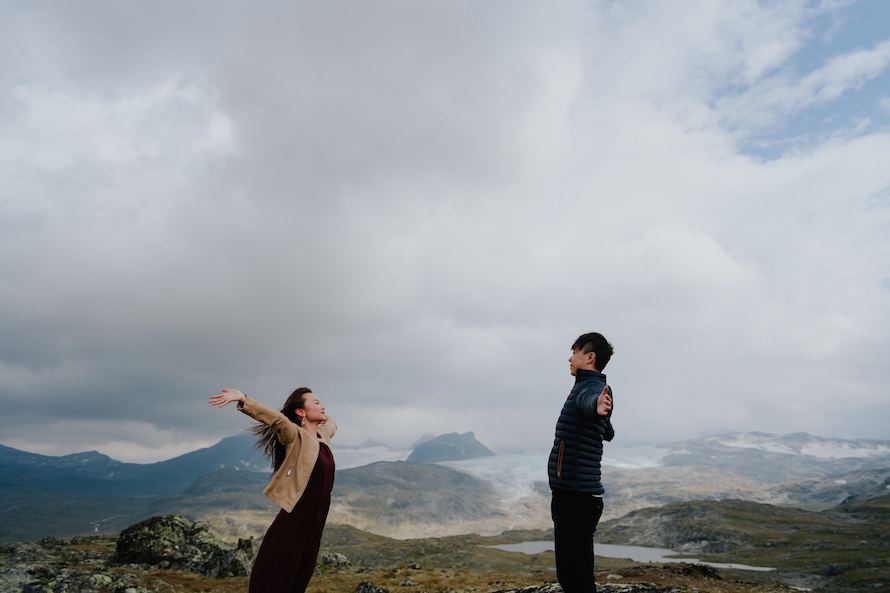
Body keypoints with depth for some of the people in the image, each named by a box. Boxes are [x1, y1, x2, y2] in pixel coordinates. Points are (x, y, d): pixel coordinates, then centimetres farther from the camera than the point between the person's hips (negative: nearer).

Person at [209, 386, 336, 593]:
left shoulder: (323, 436, 9)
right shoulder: (296, 437, -11)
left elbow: (331, 423, 33)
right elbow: (277, 419, -32)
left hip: (315, 524, 7)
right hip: (292, 524, -7)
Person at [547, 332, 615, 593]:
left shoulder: (591, 388, -13)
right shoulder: (587, 388, 16)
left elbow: (591, 400, -41)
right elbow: (608, 433, 34)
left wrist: (598, 407, -63)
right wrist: (601, 416, 56)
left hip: (578, 497, -10)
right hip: (567, 493, 10)